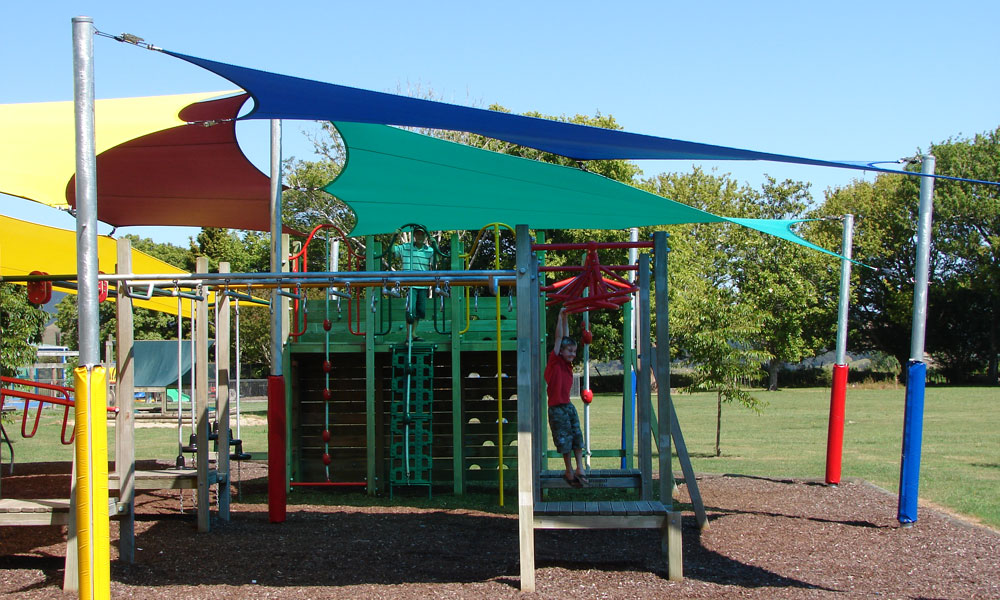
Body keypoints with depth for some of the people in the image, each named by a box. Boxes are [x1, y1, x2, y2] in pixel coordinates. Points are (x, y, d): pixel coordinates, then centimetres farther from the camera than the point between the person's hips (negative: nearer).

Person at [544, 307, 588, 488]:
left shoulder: (567, 364, 8)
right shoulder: (555, 362, -8)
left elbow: (565, 338, 11)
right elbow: (558, 339, -12)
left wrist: (565, 319, 9)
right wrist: (561, 318, -10)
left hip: (569, 406, 7)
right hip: (557, 409, -7)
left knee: (577, 437, 6)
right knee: (565, 440, 1)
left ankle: (580, 469, 12)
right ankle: (569, 472, 13)